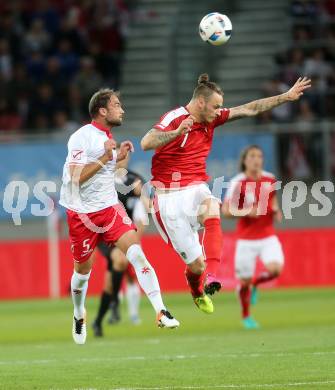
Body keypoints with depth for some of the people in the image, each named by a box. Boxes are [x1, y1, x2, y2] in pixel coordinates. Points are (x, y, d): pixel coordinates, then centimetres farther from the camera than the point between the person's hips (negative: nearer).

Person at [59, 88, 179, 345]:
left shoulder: (107, 137, 11)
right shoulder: (82, 137, -14)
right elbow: (76, 177, -21)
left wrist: (119, 157, 8)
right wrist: (105, 157, -23)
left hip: (110, 208, 5)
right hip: (82, 213, -5)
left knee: (136, 253, -16)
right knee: (83, 269, 9)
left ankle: (161, 312, -24)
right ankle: (79, 317, 37)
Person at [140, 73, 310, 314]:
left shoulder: (211, 119, 7)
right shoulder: (174, 118, -14)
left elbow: (251, 109, 14)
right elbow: (146, 143, -28)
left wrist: (287, 96, 13)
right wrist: (177, 132, -42)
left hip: (196, 189, 5)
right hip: (170, 196, -5)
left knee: (212, 211, -35)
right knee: (196, 264, -5)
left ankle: (211, 278, -44)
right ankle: (198, 293, 32)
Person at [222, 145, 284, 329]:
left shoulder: (270, 179, 4)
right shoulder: (238, 183, -9)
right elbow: (226, 210, -9)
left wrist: (276, 210, 2)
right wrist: (247, 212, -23)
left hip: (268, 236, 3)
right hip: (246, 239, -3)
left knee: (275, 269, -21)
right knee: (244, 280, 2)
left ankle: (255, 283, 15)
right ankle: (246, 317, 28)